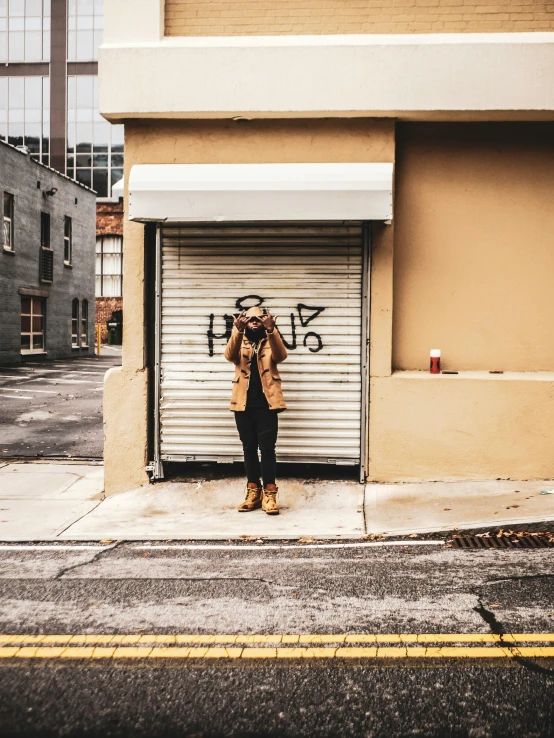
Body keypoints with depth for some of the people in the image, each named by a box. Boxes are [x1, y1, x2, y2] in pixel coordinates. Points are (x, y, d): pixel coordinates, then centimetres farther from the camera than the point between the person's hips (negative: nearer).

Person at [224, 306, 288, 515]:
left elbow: (281, 355, -14)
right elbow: (230, 355, -12)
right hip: (244, 404, 2)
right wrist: (237, 330, -29)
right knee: (249, 448, 8)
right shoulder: (240, 343, 11)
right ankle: (253, 491, 15)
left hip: (266, 403, -2)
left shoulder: (270, 342, 9)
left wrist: (271, 330, -29)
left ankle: (269, 494, -2)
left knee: (267, 448, -6)